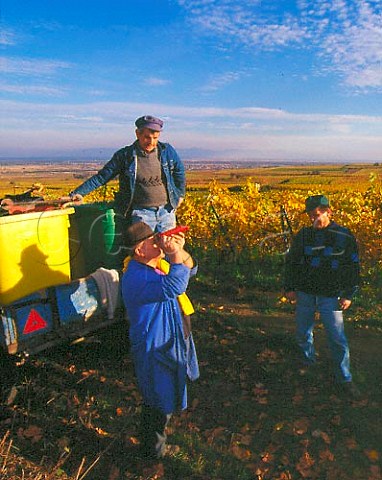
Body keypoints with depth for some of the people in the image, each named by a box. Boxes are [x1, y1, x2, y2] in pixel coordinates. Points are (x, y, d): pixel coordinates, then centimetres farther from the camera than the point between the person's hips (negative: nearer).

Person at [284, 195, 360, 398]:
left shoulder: (344, 236, -5)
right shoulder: (303, 235, -1)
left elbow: (353, 267, 1)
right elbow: (291, 261, 7)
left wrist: (348, 294, -1)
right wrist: (289, 287, 3)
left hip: (330, 296, -2)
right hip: (305, 293, 2)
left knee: (337, 337, -1)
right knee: (303, 333, 13)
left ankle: (345, 379, 16)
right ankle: (308, 362, 39)